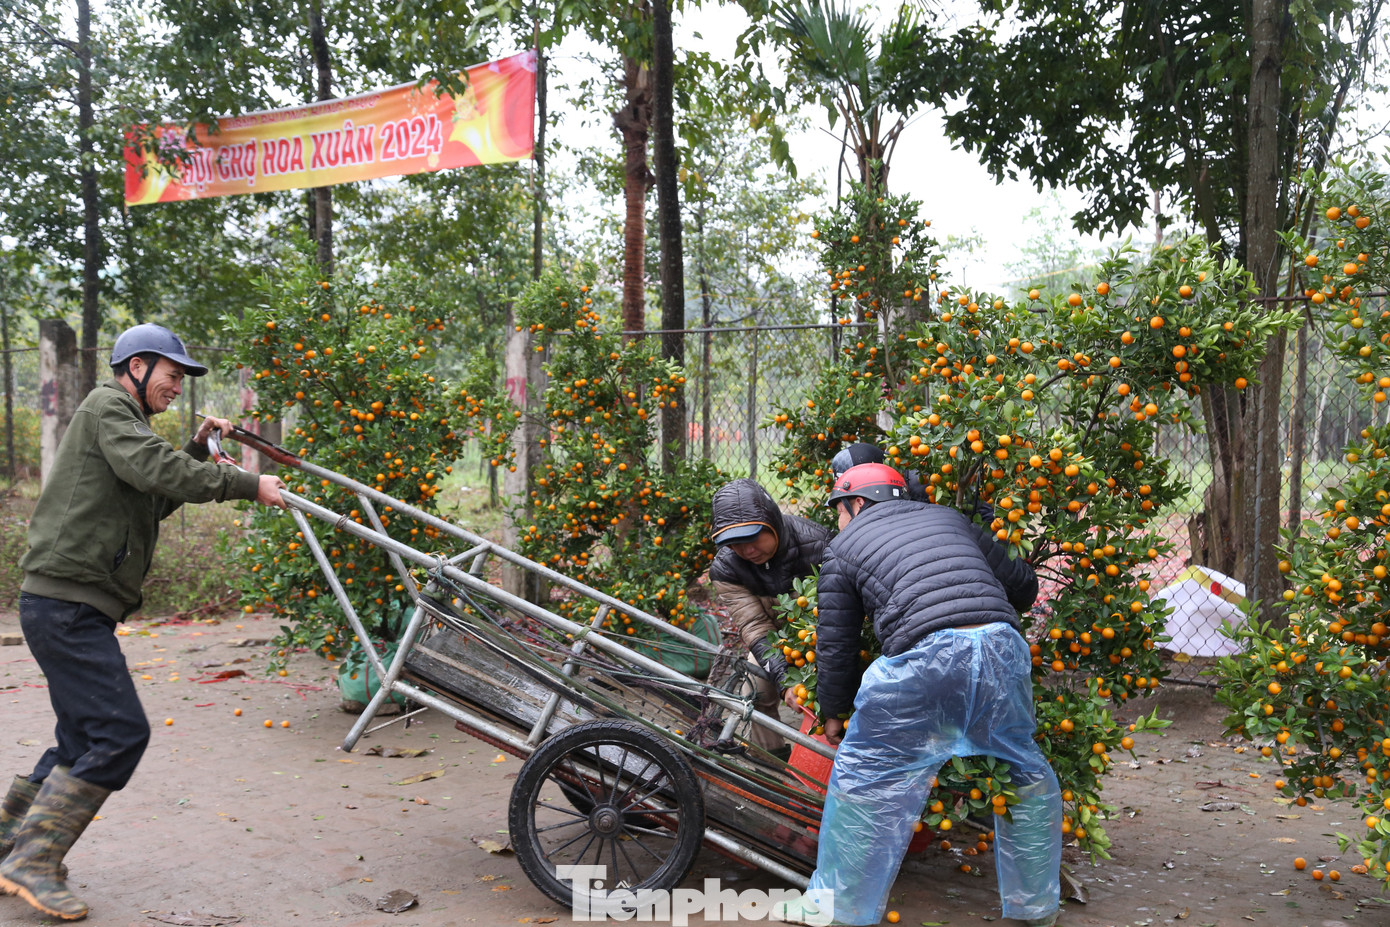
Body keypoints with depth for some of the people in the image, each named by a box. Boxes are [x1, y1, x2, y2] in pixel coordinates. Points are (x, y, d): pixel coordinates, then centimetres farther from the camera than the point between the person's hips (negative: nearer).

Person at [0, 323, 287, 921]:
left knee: (84, 740, 15)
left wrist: (198, 448, 16)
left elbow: (156, 500, 26)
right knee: (120, 732, -13)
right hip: (67, 605, -11)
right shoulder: (107, 408, -6)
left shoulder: (119, 418, 25)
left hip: (74, 608, 11)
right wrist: (248, 485, -21)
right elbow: (154, 468, -22)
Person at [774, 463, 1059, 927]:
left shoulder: (843, 548, 17)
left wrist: (833, 712, 29)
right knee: (1026, 774, 24)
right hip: (1003, 646, 5)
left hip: (927, 655, -4)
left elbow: (835, 644, 15)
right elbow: (1023, 585, 27)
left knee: (866, 777, 13)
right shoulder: (950, 518, 27)